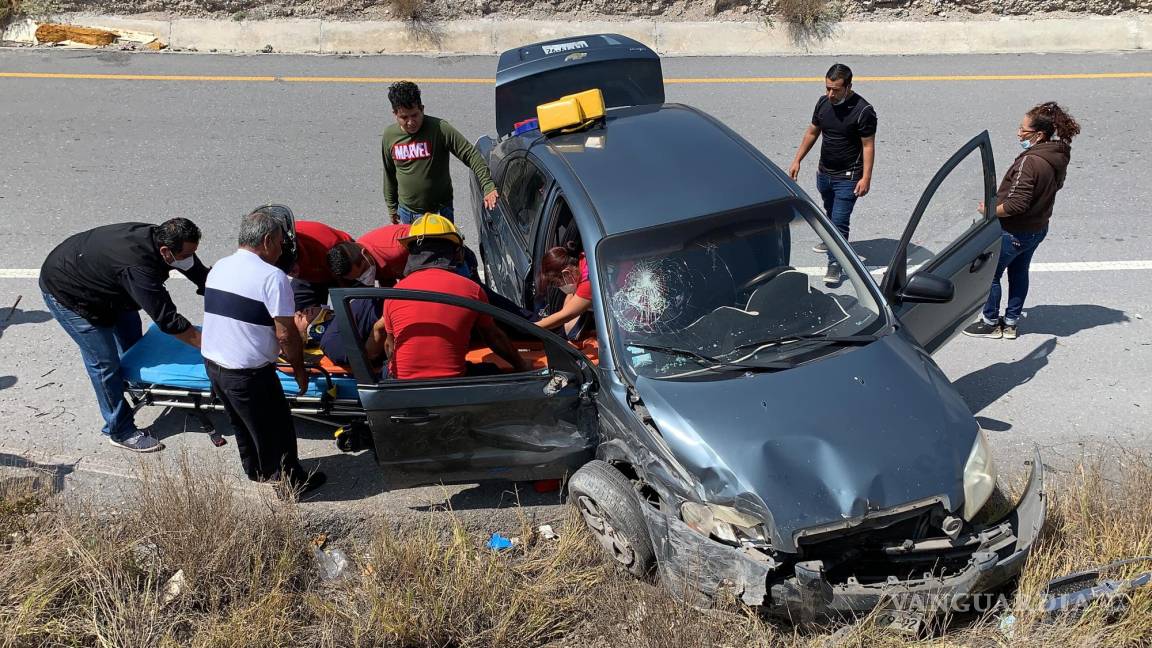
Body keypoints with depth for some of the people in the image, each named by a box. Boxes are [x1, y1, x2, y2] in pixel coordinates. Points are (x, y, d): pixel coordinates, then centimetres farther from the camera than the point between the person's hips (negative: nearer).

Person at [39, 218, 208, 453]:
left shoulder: (161, 238, -18)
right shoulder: (138, 268, -41)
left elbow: (202, 275, -7)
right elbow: (167, 319, -35)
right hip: (66, 293, -9)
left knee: (131, 337, 21)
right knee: (104, 362, -5)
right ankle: (120, 432, 9)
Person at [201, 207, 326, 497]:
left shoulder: (219, 267, 4)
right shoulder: (272, 277, -20)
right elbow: (286, 335, -20)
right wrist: (299, 369, -4)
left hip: (212, 364, 8)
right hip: (249, 374, -8)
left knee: (242, 424, 27)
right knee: (275, 429, 12)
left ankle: (256, 470, 46)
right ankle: (289, 482, 27)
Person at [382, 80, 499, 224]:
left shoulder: (439, 129, -19)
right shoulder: (389, 135, -4)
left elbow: (470, 155, -22)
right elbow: (389, 173, 10)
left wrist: (488, 187, -34)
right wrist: (391, 206, 14)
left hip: (438, 211, -4)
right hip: (406, 211, 4)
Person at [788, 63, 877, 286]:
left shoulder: (863, 110, -19)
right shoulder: (823, 102, -1)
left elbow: (868, 146, -16)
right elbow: (812, 132, 12)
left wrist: (866, 178, -21)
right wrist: (797, 160, 10)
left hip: (848, 177, -7)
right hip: (824, 173, 7)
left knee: (840, 219, -9)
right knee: (830, 212, 26)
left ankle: (836, 264, -3)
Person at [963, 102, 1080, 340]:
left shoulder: (1030, 161, -31)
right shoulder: (1059, 156, -3)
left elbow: (1016, 204, -32)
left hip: (1014, 232, -9)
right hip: (1038, 228, 9)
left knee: (990, 274, 10)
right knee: (1019, 273, 23)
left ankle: (991, 323, 23)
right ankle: (1011, 323, 34)